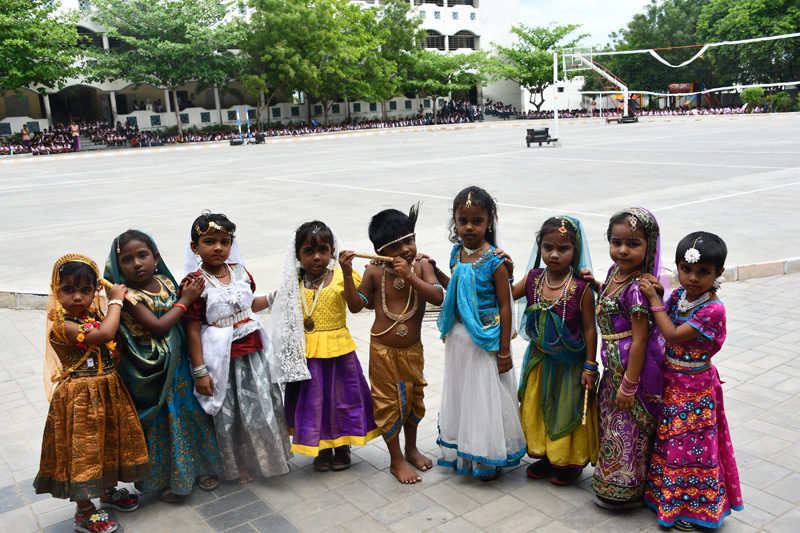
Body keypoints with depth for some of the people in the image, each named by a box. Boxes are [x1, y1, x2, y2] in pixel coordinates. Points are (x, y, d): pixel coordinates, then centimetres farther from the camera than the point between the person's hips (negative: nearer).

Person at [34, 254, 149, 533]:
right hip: (81, 398, -7)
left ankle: (109, 491, 44)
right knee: (83, 449, 5)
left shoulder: (97, 316, 3)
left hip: (109, 392, 8)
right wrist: (116, 300, -23)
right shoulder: (61, 325, -22)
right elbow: (104, 334, -34)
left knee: (108, 443, 22)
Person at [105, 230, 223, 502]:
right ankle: (165, 478, 26)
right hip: (152, 372, -6)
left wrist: (188, 292, -10)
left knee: (192, 412, 15)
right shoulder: (129, 296, -17)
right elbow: (157, 326, -26)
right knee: (160, 422, 6)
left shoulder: (167, 282, 1)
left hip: (178, 363, 6)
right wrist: (185, 299, -17)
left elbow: (184, 318, 9)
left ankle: (201, 466, 34)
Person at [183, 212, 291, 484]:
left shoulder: (239, 272, 1)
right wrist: (199, 371, -16)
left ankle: (268, 456, 37)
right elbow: (192, 329, -15)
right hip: (221, 358, -5)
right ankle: (238, 464, 31)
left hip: (252, 351, 6)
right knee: (228, 413, 9)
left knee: (264, 404, 15)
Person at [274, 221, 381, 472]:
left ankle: (342, 446, 34)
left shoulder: (341, 277, -7)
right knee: (313, 399, 11)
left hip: (339, 348, -1)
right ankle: (322, 449, 33)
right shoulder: (294, 283, 0)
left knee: (342, 395, 11)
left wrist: (347, 274, -28)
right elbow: (288, 318, 5)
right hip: (307, 352, 2)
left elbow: (355, 306, -22)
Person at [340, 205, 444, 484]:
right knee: (388, 404, 8)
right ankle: (397, 460, 27)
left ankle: (411, 449, 43)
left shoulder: (421, 266, -10)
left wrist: (409, 276, -33)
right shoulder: (375, 272, -11)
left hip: (412, 349, 2)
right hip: (383, 350, -2)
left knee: (413, 398, 19)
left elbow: (437, 297, -23)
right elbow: (357, 304, -7)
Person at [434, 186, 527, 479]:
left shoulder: (494, 260, -18)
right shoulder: (457, 253, 1)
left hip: (486, 340, -6)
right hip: (459, 337, 6)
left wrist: (504, 350, -14)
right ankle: (463, 452, 37)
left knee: (487, 396, 7)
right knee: (461, 393, 18)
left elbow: (505, 306, -15)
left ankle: (490, 457, 27)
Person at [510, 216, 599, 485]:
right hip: (539, 360, 5)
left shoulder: (581, 289, -19)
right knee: (538, 408, 17)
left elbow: (589, 329, -12)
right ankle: (546, 455, 38)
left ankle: (571, 461, 33)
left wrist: (589, 366, -10)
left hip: (570, 364, -4)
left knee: (568, 411, 12)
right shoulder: (532, 279, -7)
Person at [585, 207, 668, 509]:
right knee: (610, 418, 23)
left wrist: (628, 385, -21)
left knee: (627, 429, 7)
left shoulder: (638, 286, -26)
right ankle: (611, 478, 44)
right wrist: (596, 285, 6)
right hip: (613, 365, 9)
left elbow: (639, 339, -24)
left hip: (632, 365, -9)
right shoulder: (615, 271, 1)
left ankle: (626, 491, 27)